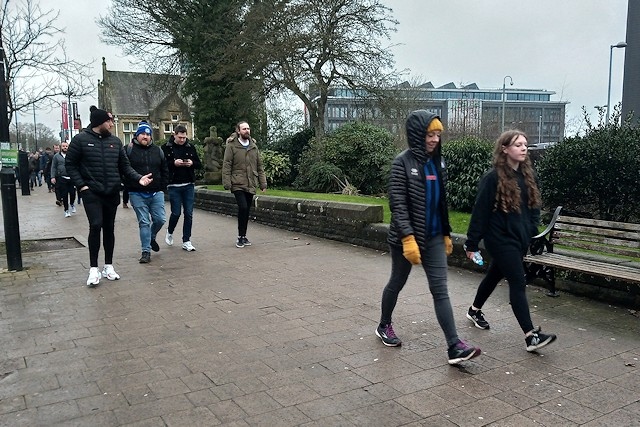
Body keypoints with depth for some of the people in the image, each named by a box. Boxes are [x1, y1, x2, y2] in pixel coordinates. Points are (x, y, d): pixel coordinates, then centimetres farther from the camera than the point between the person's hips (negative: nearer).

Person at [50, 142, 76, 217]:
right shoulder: (56, 156, 8)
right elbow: (53, 167, 6)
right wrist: (53, 177, -4)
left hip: (71, 178, 0)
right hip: (61, 179, 0)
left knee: (72, 193, -2)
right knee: (64, 195, 2)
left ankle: (72, 204, 29)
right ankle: (66, 210, 15)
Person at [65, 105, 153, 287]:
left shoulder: (115, 141, 7)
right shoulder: (81, 139, -4)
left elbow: (125, 166, 10)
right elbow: (70, 164, -1)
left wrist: (139, 177, -6)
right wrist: (81, 185, -10)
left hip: (112, 193, 4)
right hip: (91, 193, -4)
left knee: (109, 228, 10)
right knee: (96, 225, -14)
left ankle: (109, 266, 21)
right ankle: (94, 269, -3)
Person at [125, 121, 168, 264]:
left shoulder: (157, 151, 10)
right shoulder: (129, 150, -1)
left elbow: (164, 171, 14)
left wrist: (162, 188, 7)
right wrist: (129, 188, -9)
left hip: (156, 193, 3)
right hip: (137, 194, -3)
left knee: (160, 219, 1)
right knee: (144, 222, -1)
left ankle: (152, 237, 33)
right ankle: (146, 251, 7)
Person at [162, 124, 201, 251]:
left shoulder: (190, 147, 7)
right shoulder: (166, 148, -2)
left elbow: (199, 164, 10)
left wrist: (192, 163, -11)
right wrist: (174, 163, -20)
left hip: (189, 186, 3)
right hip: (174, 186, -3)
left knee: (189, 214, 2)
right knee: (176, 213, 0)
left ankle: (186, 241, 11)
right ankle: (169, 232, 31)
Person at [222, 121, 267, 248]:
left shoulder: (254, 146, 13)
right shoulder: (232, 146, -2)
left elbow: (259, 166, 15)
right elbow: (226, 165, -6)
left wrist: (263, 183, 10)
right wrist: (227, 183, -13)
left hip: (251, 185, 5)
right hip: (238, 184, -5)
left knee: (246, 211, 9)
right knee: (243, 207, -18)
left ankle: (243, 236, 21)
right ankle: (240, 237, -5)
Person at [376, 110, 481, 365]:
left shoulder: (437, 162, 7)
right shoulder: (403, 163, -12)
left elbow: (441, 202, 13)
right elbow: (398, 204, -18)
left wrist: (446, 234, 14)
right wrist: (408, 238, -25)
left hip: (433, 237, 5)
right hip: (406, 238, -5)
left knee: (440, 290, -1)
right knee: (397, 283, 13)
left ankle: (454, 347, -3)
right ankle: (384, 326, 36)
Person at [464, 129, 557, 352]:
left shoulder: (527, 176, 6)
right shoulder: (493, 178, -15)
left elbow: (533, 205, 16)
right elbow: (480, 211, -14)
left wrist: (532, 229, 4)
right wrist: (472, 243, -12)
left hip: (520, 239, 7)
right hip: (500, 239, -7)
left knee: (495, 276, 20)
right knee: (518, 282, -9)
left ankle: (475, 310, 42)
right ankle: (531, 336, -6)